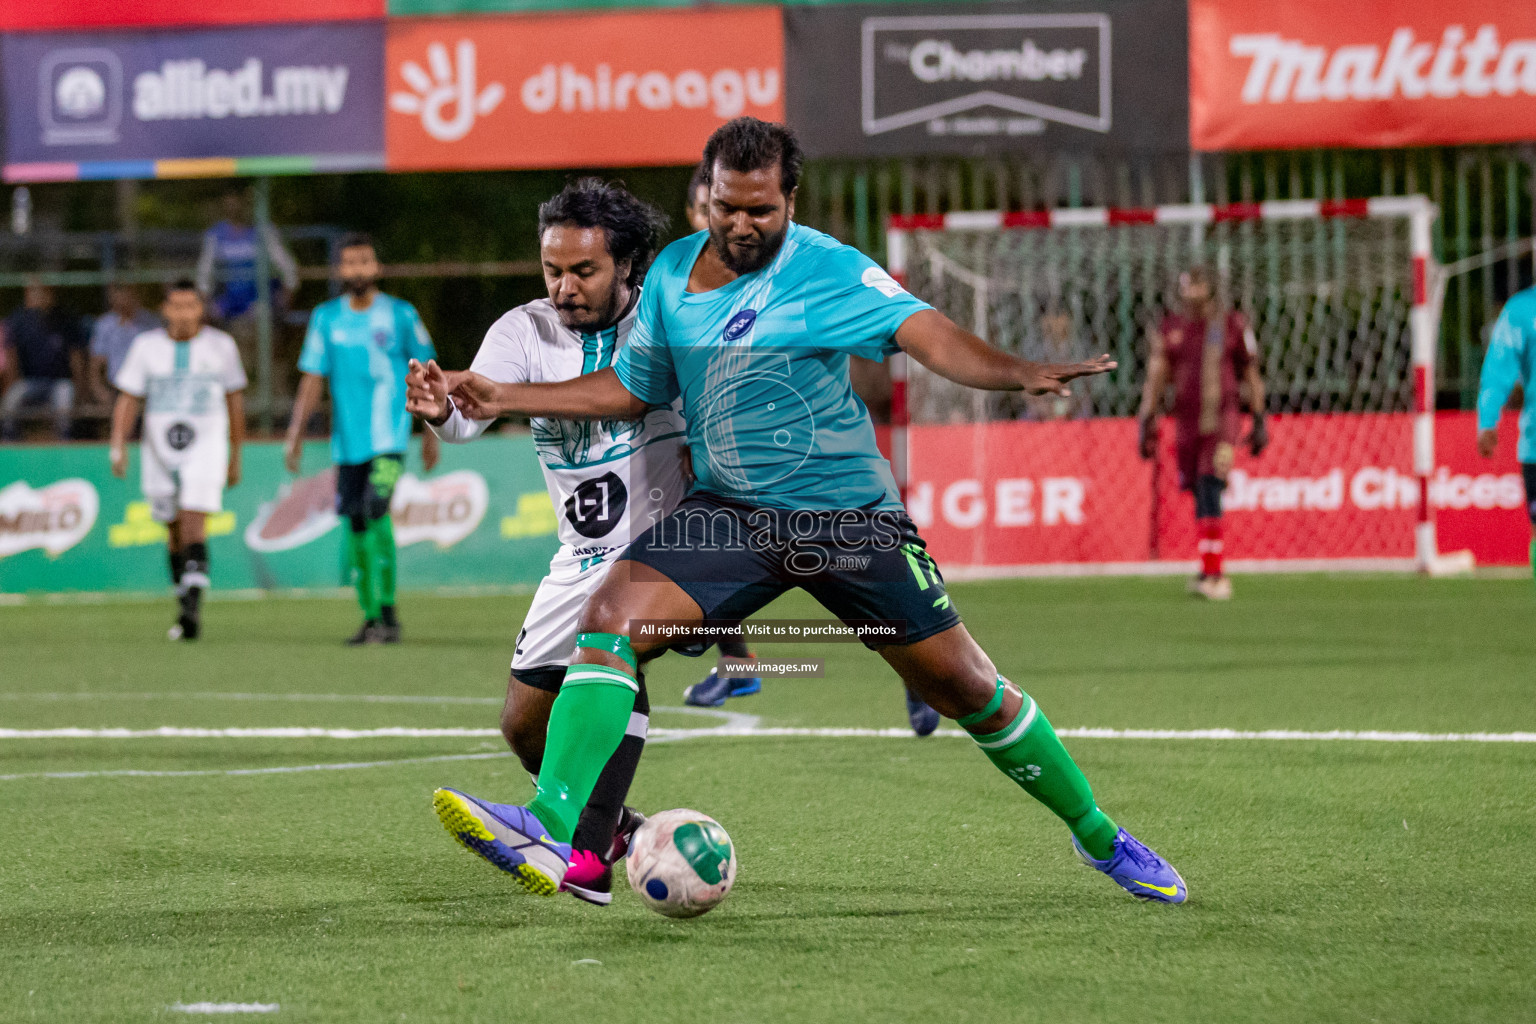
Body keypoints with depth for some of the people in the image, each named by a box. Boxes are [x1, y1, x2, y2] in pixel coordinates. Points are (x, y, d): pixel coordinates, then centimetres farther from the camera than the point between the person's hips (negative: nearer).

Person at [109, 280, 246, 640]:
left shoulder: (221, 346, 3)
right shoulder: (146, 346, 4)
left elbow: (235, 400, 13)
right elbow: (128, 400, 4)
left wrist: (236, 455, 15)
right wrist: (118, 446, -9)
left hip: (206, 447, -2)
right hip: (159, 449, 2)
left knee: (193, 524, -18)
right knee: (175, 531, 9)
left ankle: (192, 601, -27)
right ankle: (186, 606, 21)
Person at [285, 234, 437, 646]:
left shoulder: (401, 315, 1)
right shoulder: (326, 318, 7)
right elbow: (312, 379, 7)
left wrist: (431, 433, 11)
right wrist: (296, 434, -1)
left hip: (389, 437, -3)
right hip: (348, 441, 3)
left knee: (376, 510, -21)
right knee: (356, 525, 3)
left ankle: (388, 609, -13)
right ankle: (371, 617, 14)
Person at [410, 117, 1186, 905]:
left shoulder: (831, 271, -11)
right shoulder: (671, 274, 4)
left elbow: (925, 334, -25)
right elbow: (630, 387, 17)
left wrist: (1018, 373, -43)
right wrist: (503, 398, 12)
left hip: (846, 514, -3)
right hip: (729, 512, 3)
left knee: (963, 686, 0)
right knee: (611, 613, -21)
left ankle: (1097, 836, 21)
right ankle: (555, 830, -29)